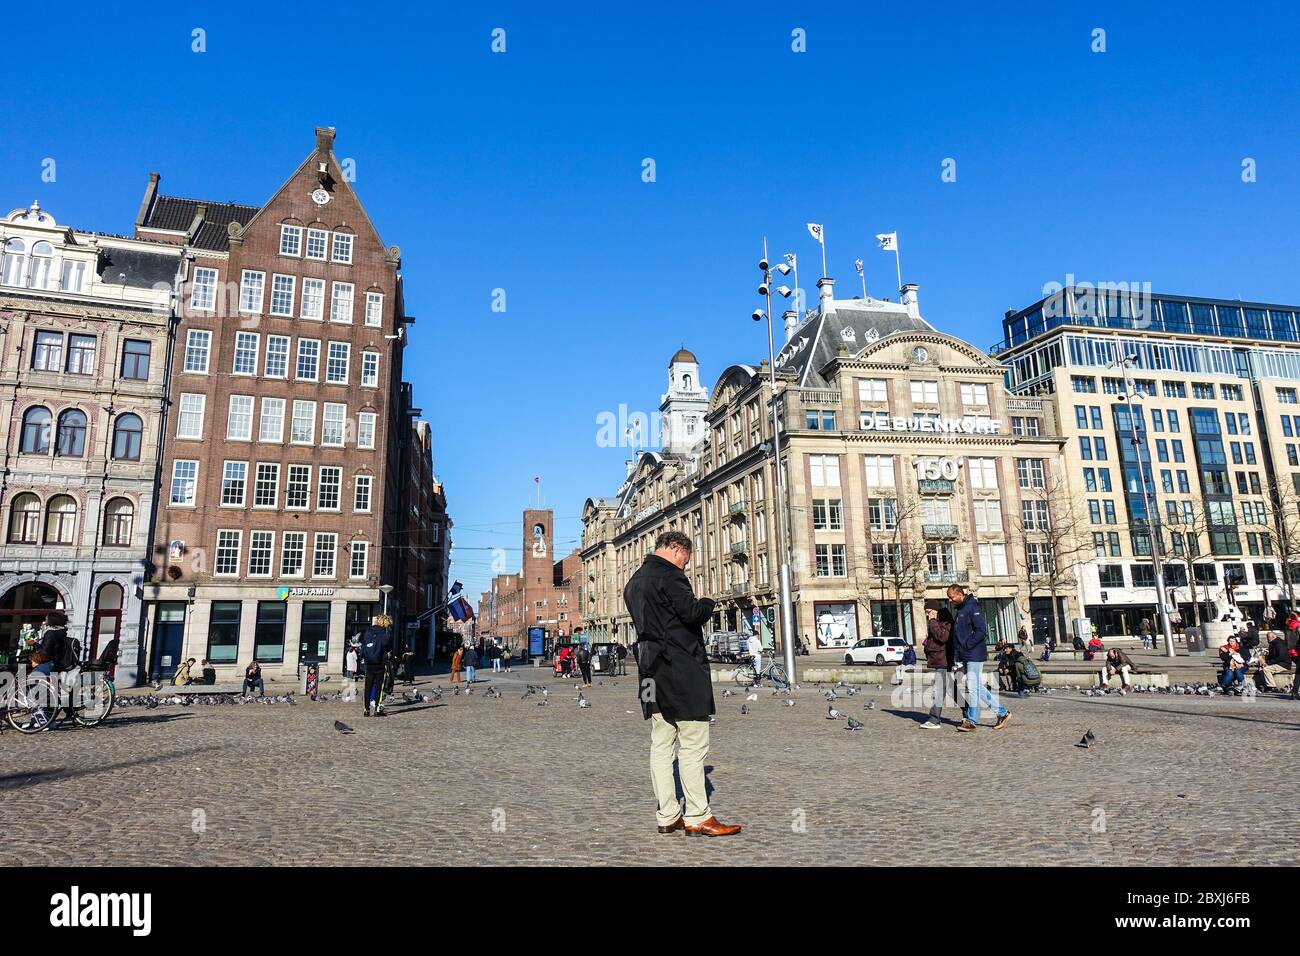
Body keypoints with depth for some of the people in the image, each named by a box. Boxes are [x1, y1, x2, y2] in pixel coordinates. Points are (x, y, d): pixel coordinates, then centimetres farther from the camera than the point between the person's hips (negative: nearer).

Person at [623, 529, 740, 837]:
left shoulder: (634, 582, 17)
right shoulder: (668, 575, -12)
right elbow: (692, 613, -20)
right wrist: (707, 602, 1)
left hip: (652, 672, 9)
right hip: (681, 670, -9)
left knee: (661, 745, 10)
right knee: (693, 745, -2)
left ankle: (668, 816, 15)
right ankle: (697, 818, 2)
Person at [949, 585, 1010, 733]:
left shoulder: (972, 607, -13)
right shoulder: (960, 610, 16)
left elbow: (981, 631, -21)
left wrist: (966, 645, -18)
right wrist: (959, 654, 13)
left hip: (974, 655, -9)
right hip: (966, 656, 9)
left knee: (972, 688, -4)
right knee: (978, 687, 12)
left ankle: (972, 722, 1)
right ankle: (1002, 712, 22)